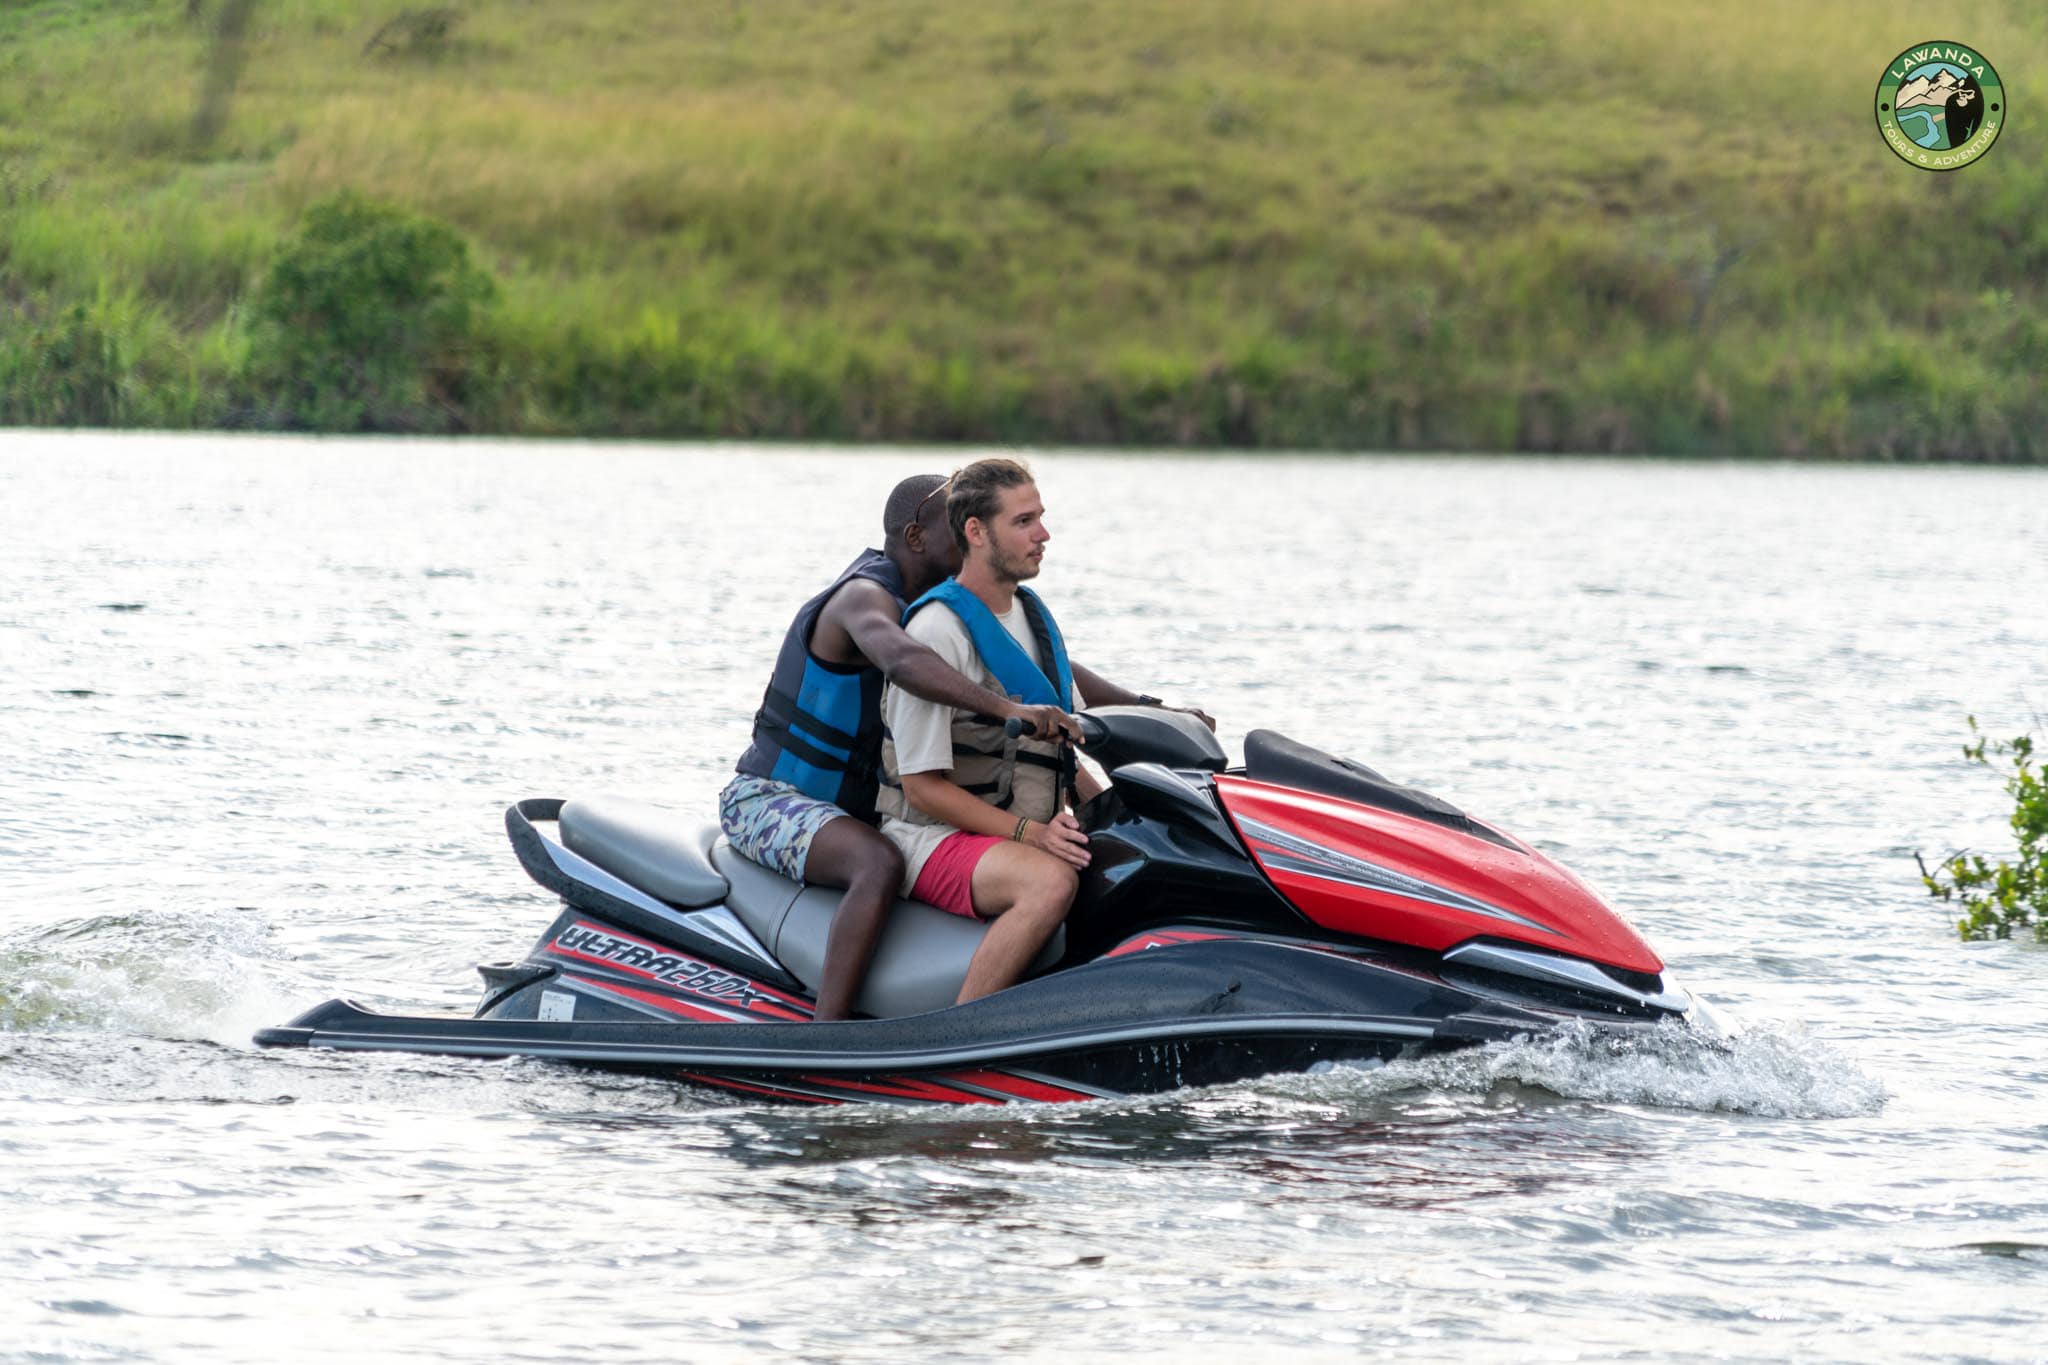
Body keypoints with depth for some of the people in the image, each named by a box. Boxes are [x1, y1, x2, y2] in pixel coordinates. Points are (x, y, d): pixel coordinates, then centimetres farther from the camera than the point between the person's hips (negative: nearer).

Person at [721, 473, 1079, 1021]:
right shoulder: (865, 596, -20)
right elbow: (900, 660, -45)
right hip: (769, 798, -10)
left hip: (853, 806, 10)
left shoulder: (926, 600, 10)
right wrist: (1008, 708, -56)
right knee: (881, 867, -38)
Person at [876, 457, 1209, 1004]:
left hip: (1036, 831, 9)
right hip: (934, 837, -9)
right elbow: (922, 783, -18)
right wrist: (1029, 833, -24)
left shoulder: (1033, 615, 13)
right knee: (1050, 882, -36)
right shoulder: (938, 630, -15)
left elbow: (1064, 745, 22)